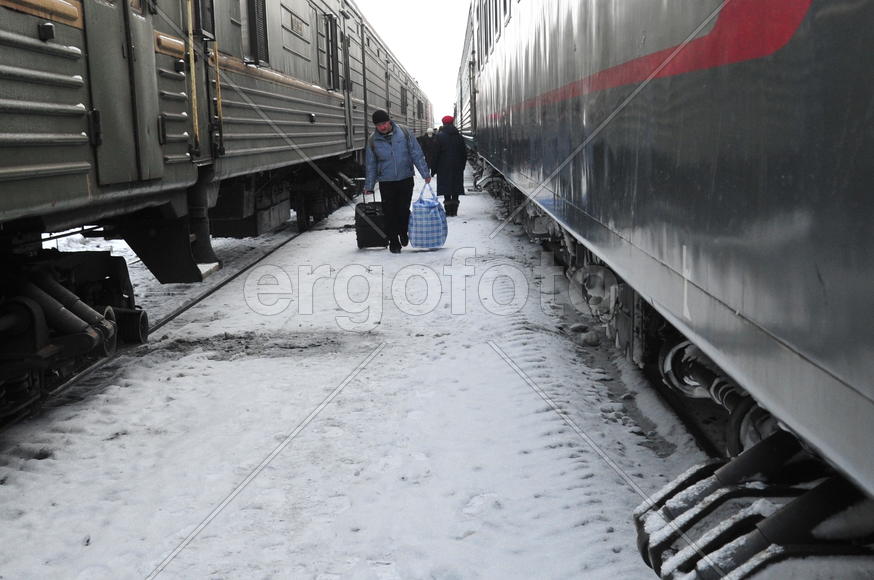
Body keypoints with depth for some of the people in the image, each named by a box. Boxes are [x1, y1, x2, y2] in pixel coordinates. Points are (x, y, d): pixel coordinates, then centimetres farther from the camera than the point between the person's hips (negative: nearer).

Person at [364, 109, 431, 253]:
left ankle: (403, 233, 27)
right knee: (390, 214, 1)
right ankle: (394, 242, 12)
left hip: (406, 179, 0)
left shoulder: (403, 132, -3)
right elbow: (370, 165, 8)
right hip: (386, 182, 0)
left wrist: (425, 173, -1)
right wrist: (369, 185, 9)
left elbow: (416, 154, 0)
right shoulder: (373, 140, -1)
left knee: (404, 210, 0)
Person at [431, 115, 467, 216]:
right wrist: (462, 166, 18)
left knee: (446, 189, -1)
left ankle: (448, 210, -6)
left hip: (444, 167, -4)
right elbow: (464, 153, 10)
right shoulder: (459, 136, 6)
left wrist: (433, 169, -3)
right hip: (457, 168, 4)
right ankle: (454, 211, 9)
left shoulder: (440, 136, -7)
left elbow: (436, 153, -7)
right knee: (456, 189, 7)